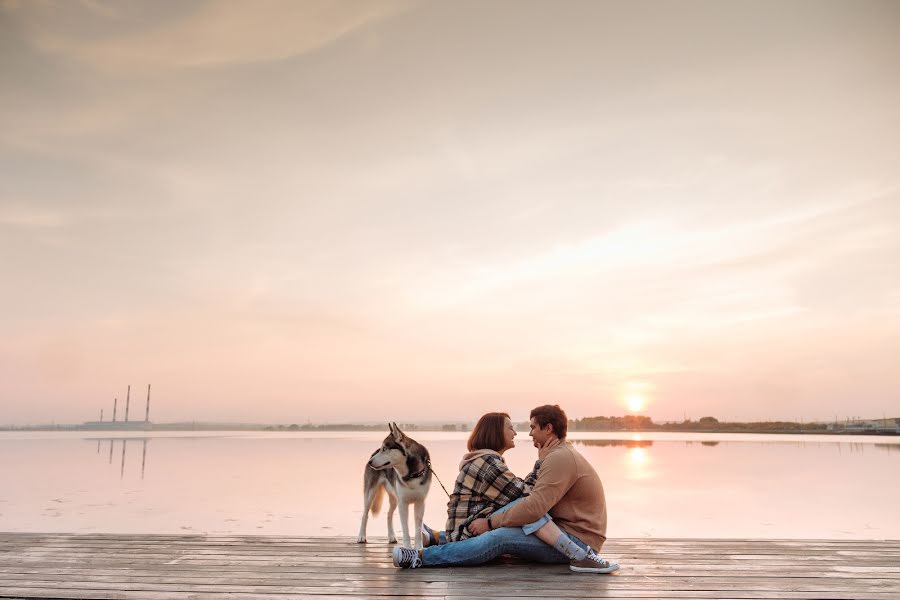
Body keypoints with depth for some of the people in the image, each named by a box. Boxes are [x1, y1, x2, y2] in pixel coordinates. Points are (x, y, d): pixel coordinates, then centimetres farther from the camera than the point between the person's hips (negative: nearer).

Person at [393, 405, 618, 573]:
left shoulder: (560, 458, -16)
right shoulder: (559, 454, 19)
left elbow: (534, 508, -25)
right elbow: (537, 499, 10)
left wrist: (490, 522, -19)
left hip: (576, 538, -10)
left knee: (499, 537, -23)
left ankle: (422, 557, -25)